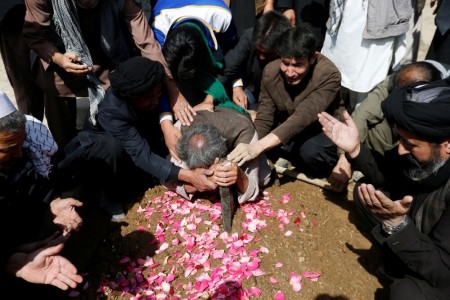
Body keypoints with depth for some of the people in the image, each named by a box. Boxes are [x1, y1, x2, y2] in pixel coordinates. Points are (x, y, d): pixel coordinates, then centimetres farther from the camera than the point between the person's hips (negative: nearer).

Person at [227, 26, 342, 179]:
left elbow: (304, 116, -44)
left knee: (311, 152, -36)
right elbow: (264, 118, -16)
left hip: (322, 128, -4)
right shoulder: (271, 71, -17)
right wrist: (250, 147, -36)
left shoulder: (329, 75, -30)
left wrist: (258, 147, -55)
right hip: (287, 125, 4)